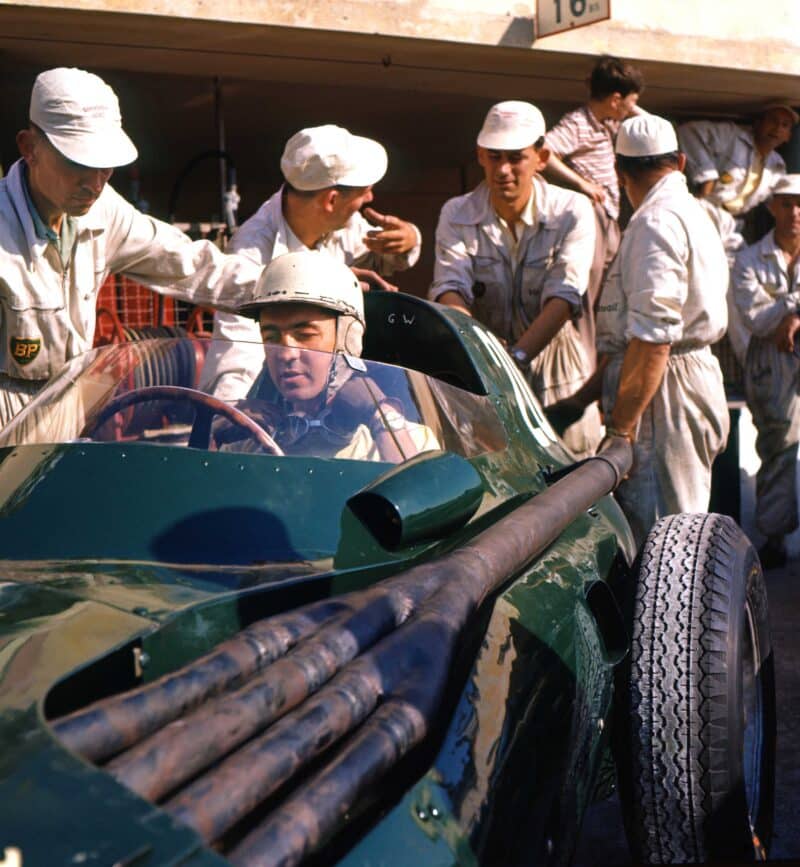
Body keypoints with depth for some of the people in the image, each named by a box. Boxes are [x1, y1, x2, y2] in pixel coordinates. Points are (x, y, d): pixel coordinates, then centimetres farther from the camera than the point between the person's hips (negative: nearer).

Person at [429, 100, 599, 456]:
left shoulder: (572, 211, -7)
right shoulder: (456, 214, -3)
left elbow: (563, 298, -18)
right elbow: (450, 291, -16)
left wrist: (514, 356, -32)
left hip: (552, 357, 0)